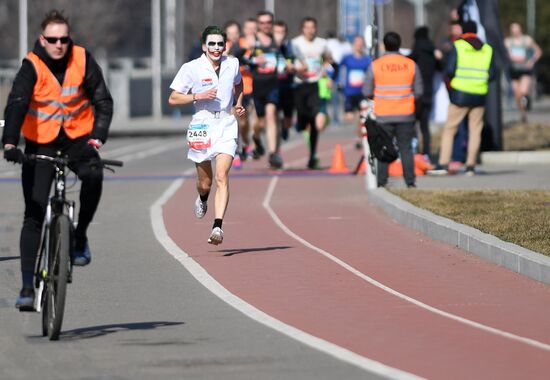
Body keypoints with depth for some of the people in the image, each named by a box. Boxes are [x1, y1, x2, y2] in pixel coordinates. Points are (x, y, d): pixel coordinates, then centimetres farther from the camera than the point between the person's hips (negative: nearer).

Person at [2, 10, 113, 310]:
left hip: (77, 138, 1)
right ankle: (27, 287, -5)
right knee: (34, 214, -7)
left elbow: (103, 101, -8)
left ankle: (80, 237, -8)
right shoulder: (32, 66, -13)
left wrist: (97, 138, -24)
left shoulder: (83, 61, -9)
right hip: (40, 142, -1)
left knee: (93, 176, -32)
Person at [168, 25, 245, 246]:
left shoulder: (232, 64, 5)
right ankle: (202, 199, 47)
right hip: (202, 126, -1)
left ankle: (218, 226, -23)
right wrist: (198, 96, -17)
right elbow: (173, 99, -4)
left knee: (222, 175, -17)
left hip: (226, 126, 1)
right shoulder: (192, 68, -5)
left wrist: (239, 104, 12)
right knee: (205, 182, 9)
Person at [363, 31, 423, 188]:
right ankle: (410, 181, 3)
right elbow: (418, 91, 1)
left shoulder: (375, 65, -6)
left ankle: (382, 182, 3)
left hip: (383, 115, -1)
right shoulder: (410, 64, -1)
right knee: (406, 148, 6)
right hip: (406, 115, 1)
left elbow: (367, 92, -4)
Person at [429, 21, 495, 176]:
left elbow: (449, 70, -11)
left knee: (449, 128, 2)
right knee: (475, 130, 8)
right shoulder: (487, 49, 6)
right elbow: (491, 75, 4)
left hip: (460, 94, -3)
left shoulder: (458, 46, -4)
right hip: (479, 95, 3)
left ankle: (443, 164, -4)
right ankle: (470, 166, 6)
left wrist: (452, 78, 10)